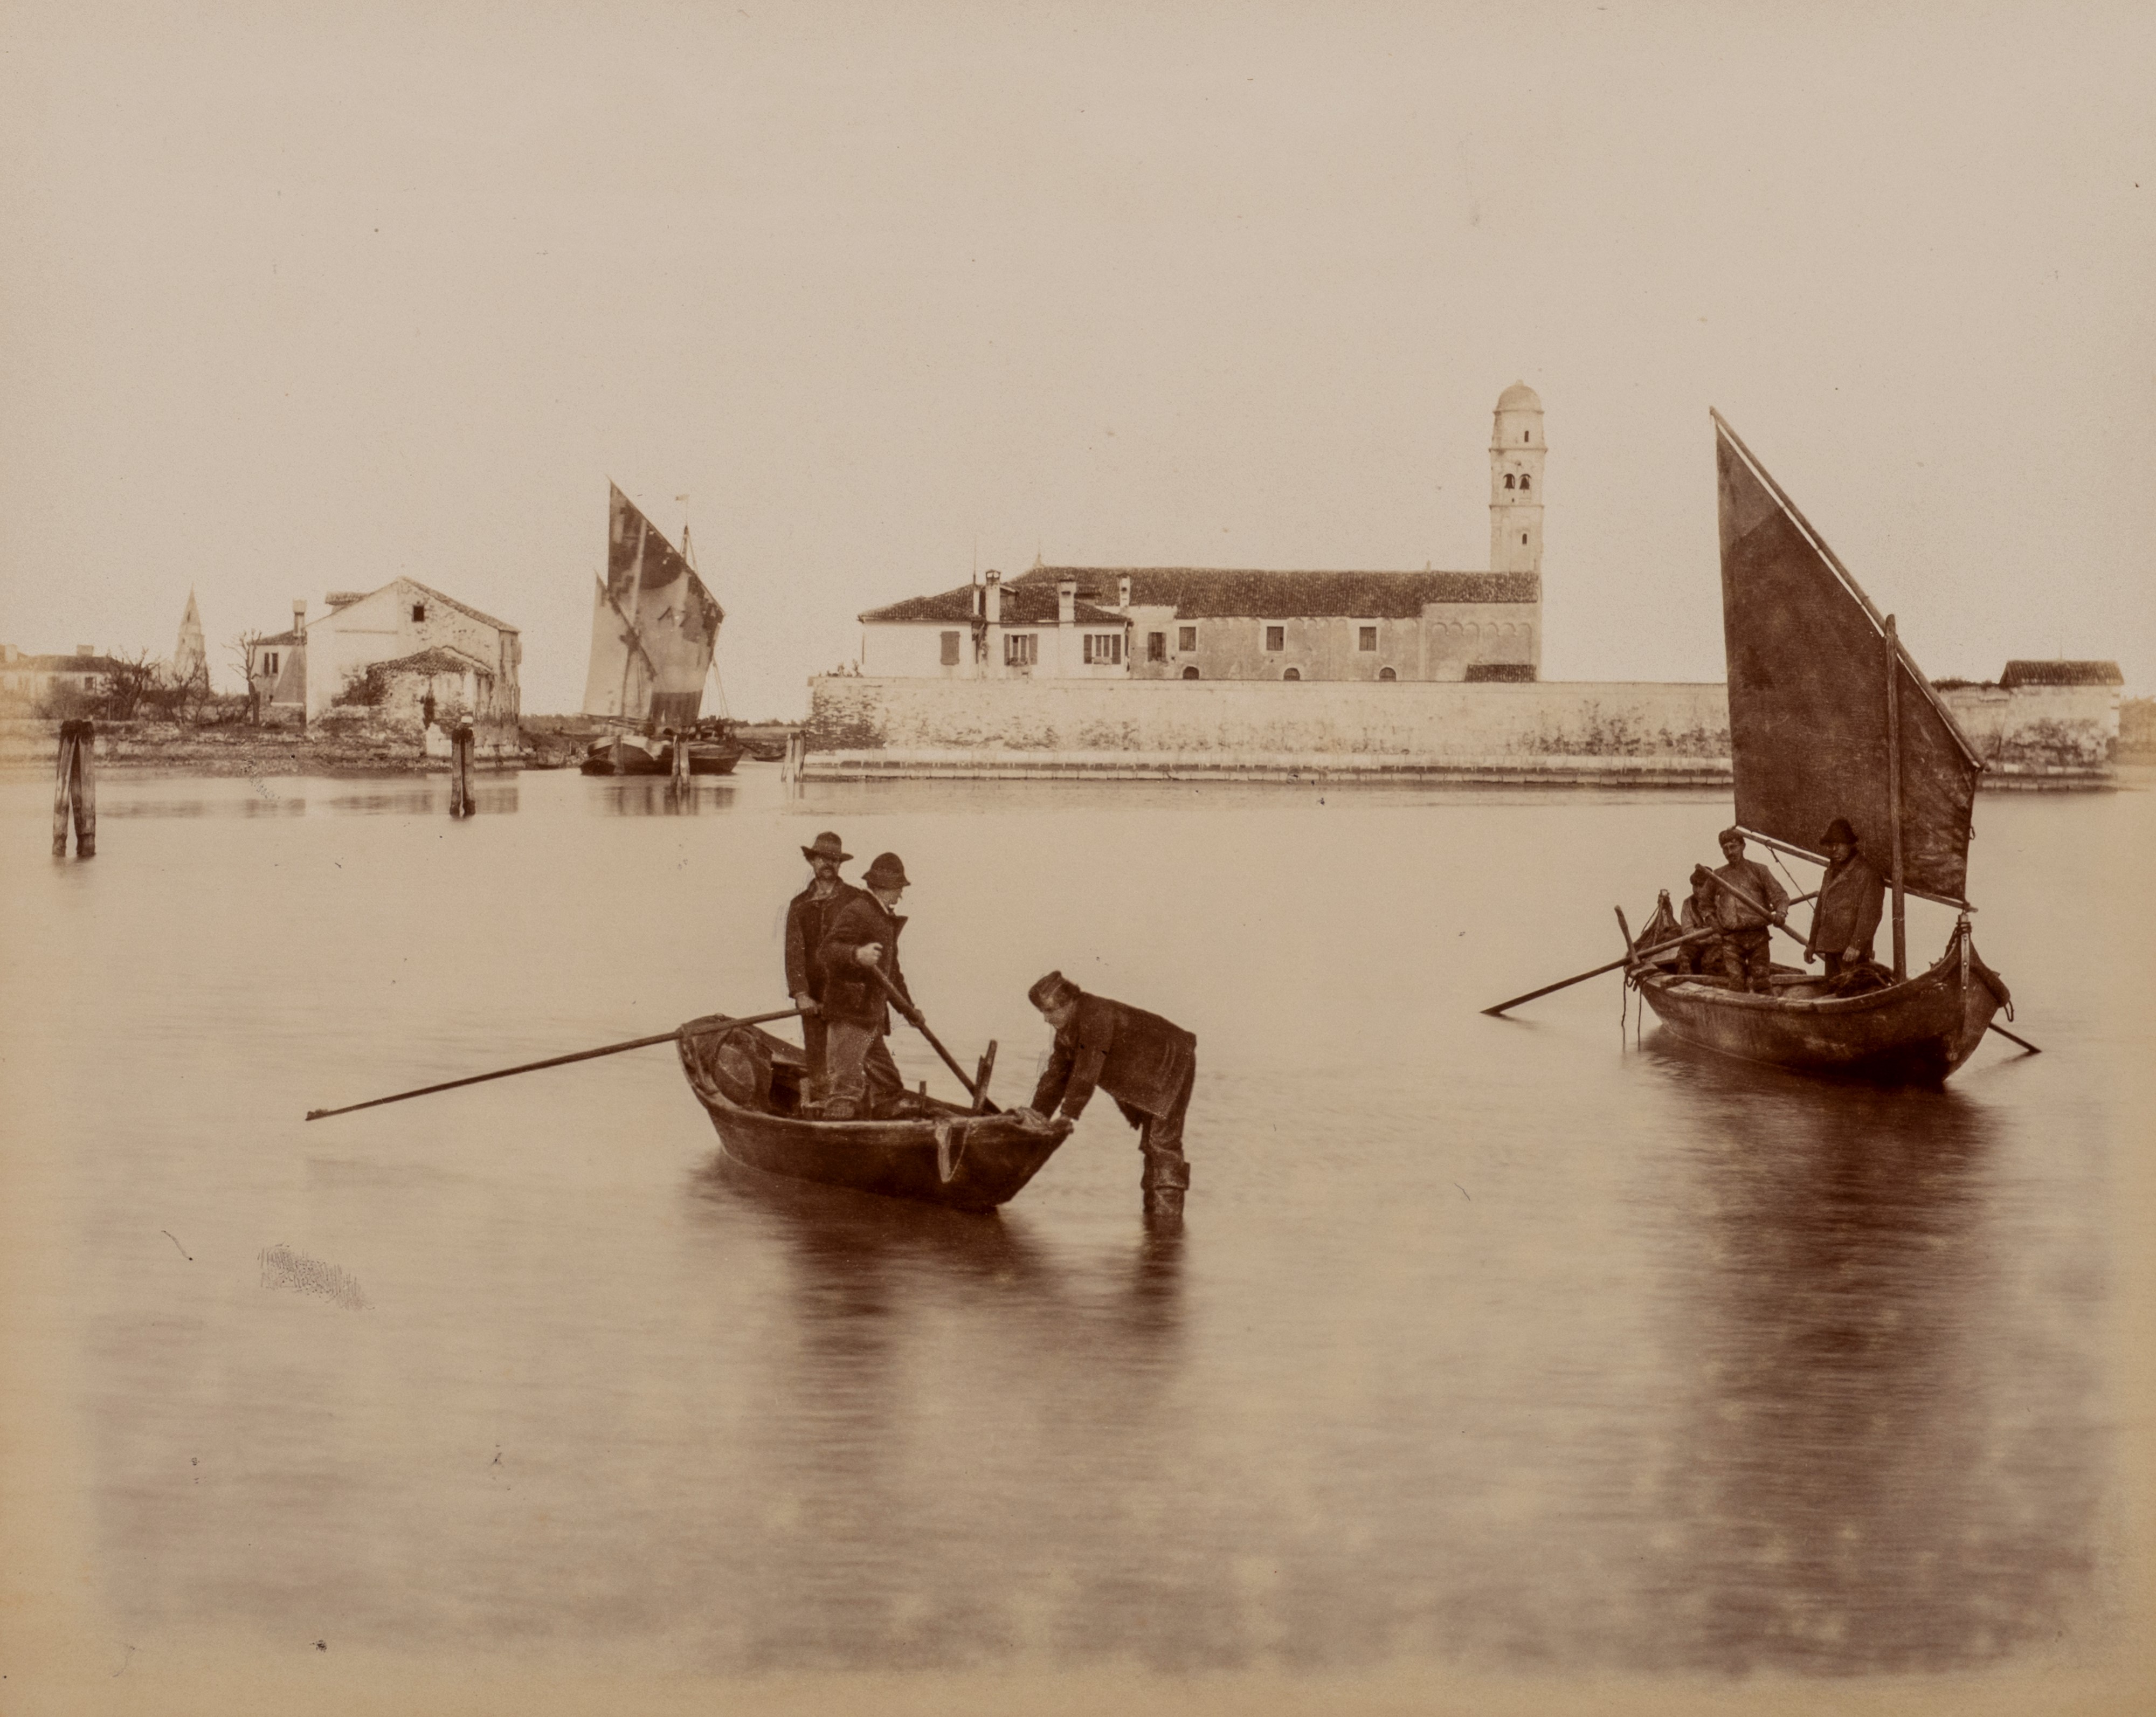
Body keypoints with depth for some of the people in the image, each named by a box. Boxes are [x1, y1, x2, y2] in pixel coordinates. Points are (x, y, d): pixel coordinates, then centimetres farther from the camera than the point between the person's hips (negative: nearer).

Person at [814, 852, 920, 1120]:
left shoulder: (886, 919, 22)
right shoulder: (856, 912, -10)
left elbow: (892, 971, 33)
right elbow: (826, 953, -24)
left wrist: (909, 1008, 34)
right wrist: (856, 955, -42)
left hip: (872, 1020, 10)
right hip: (848, 1018, -10)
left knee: (888, 1085, 12)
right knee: (849, 1084, -15)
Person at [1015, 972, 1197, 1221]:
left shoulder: (1096, 1016, -30)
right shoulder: (1066, 1031, 1)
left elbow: (1088, 1071, -33)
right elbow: (1057, 1072, 1)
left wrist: (1068, 1115, -32)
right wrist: (1039, 1111, -13)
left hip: (1173, 1063, -10)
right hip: (1148, 1078, 10)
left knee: (1163, 1140, -15)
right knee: (1150, 1142, 12)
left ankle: (1169, 1208, -14)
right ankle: (1153, 1209, 19)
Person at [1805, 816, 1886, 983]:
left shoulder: (1868, 872, -7)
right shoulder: (1832, 871, 20)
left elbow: (1870, 914, -14)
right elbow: (1820, 910, 24)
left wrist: (1856, 945, -21)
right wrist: (1812, 942, 22)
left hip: (1852, 951, -8)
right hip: (1831, 947, 8)